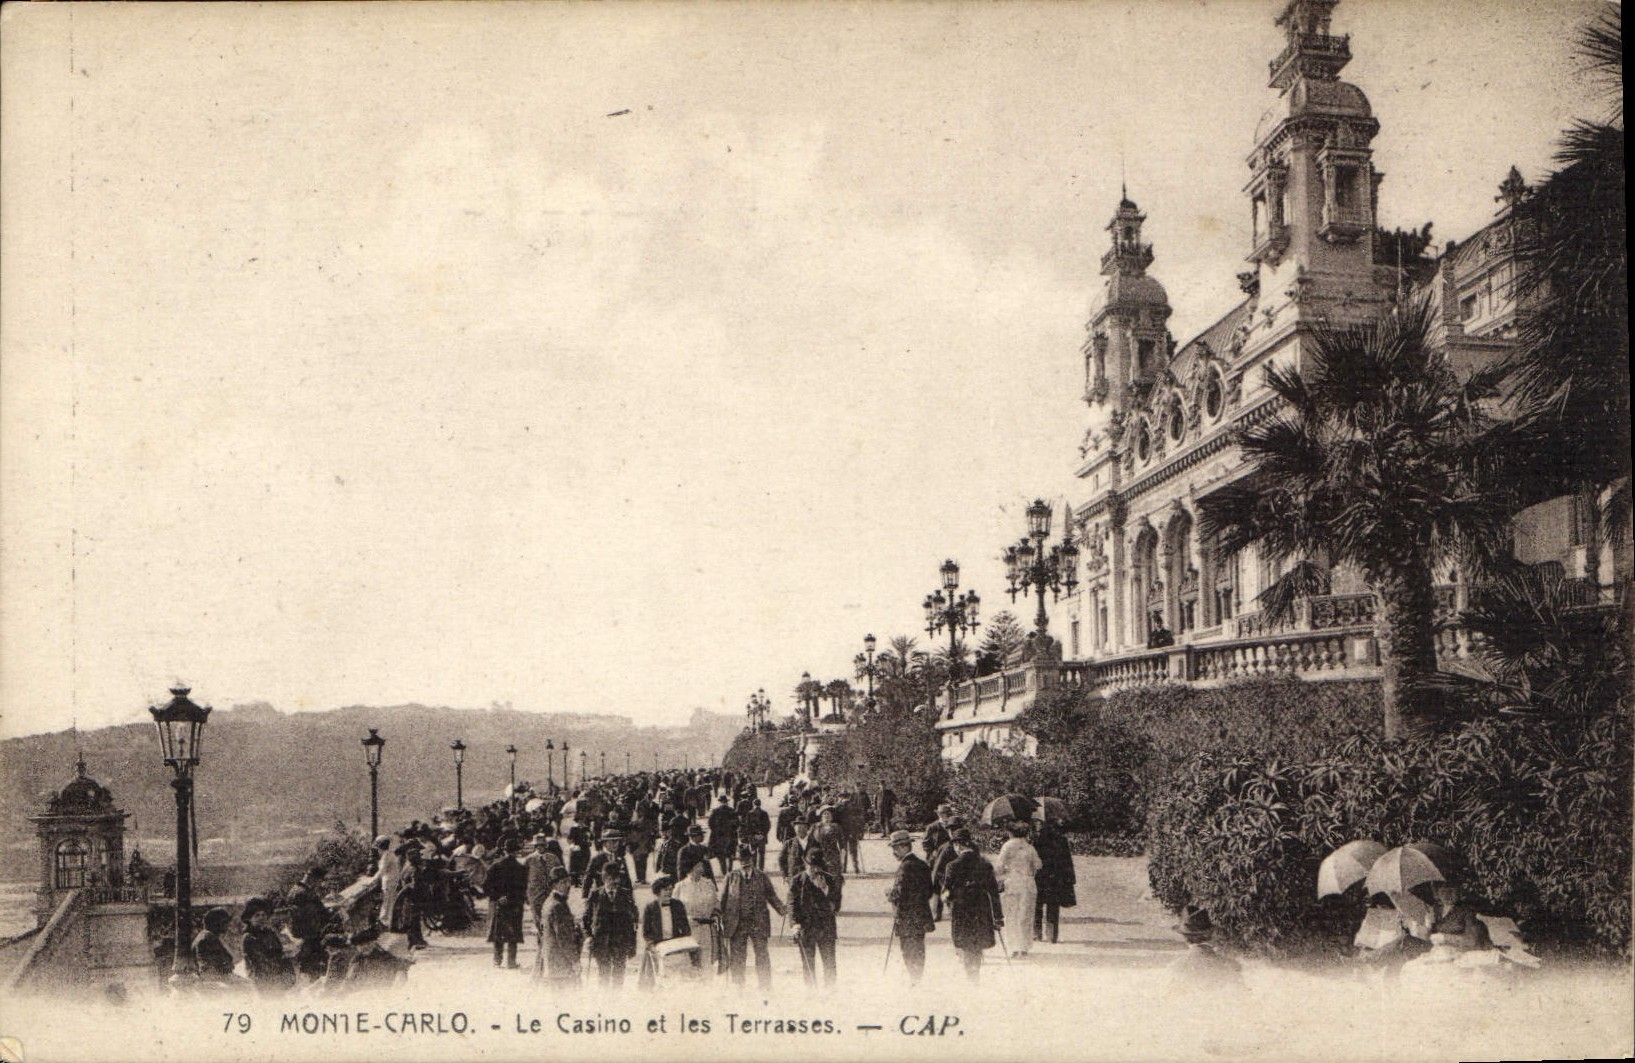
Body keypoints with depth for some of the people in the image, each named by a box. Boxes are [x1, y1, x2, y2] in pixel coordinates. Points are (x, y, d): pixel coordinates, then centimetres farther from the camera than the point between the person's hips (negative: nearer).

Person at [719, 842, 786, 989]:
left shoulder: (761, 876, 5)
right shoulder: (731, 876, 3)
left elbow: (772, 896, 9)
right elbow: (723, 899, 6)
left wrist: (784, 912, -3)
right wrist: (722, 921, 1)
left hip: (758, 923, 0)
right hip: (737, 924, 0)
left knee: (762, 955, 0)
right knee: (737, 957, 4)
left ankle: (765, 988, 7)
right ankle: (737, 986, 15)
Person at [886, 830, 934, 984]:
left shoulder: (905, 866, -18)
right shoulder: (922, 865, 8)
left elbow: (898, 894, -21)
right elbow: (929, 892, 13)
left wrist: (888, 893, -2)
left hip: (906, 919, -8)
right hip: (922, 916, 8)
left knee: (909, 951, 1)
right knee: (919, 950, 16)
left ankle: (913, 980, 3)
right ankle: (918, 980, 24)